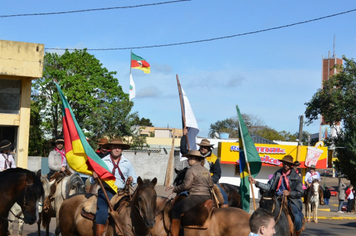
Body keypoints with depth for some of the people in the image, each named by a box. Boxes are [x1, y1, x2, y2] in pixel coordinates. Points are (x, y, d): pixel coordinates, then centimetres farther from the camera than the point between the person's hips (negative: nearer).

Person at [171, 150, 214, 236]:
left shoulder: (191, 170, -10)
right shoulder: (206, 170, 15)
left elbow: (186, 185, -13)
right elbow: (211, 185, 19)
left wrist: (175, 189, -1)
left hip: (195, 197, -9)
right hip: (207, 197, 9)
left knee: (175, 210, 0)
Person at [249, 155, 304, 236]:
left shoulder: (296, 177, -1)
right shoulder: (278, 174, 6)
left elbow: (300, 193, -1)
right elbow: (268, 187, 5)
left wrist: (289, 193, -17)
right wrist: (255, 182, -3)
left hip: (291, 201, -2)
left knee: (297, 219, -22)